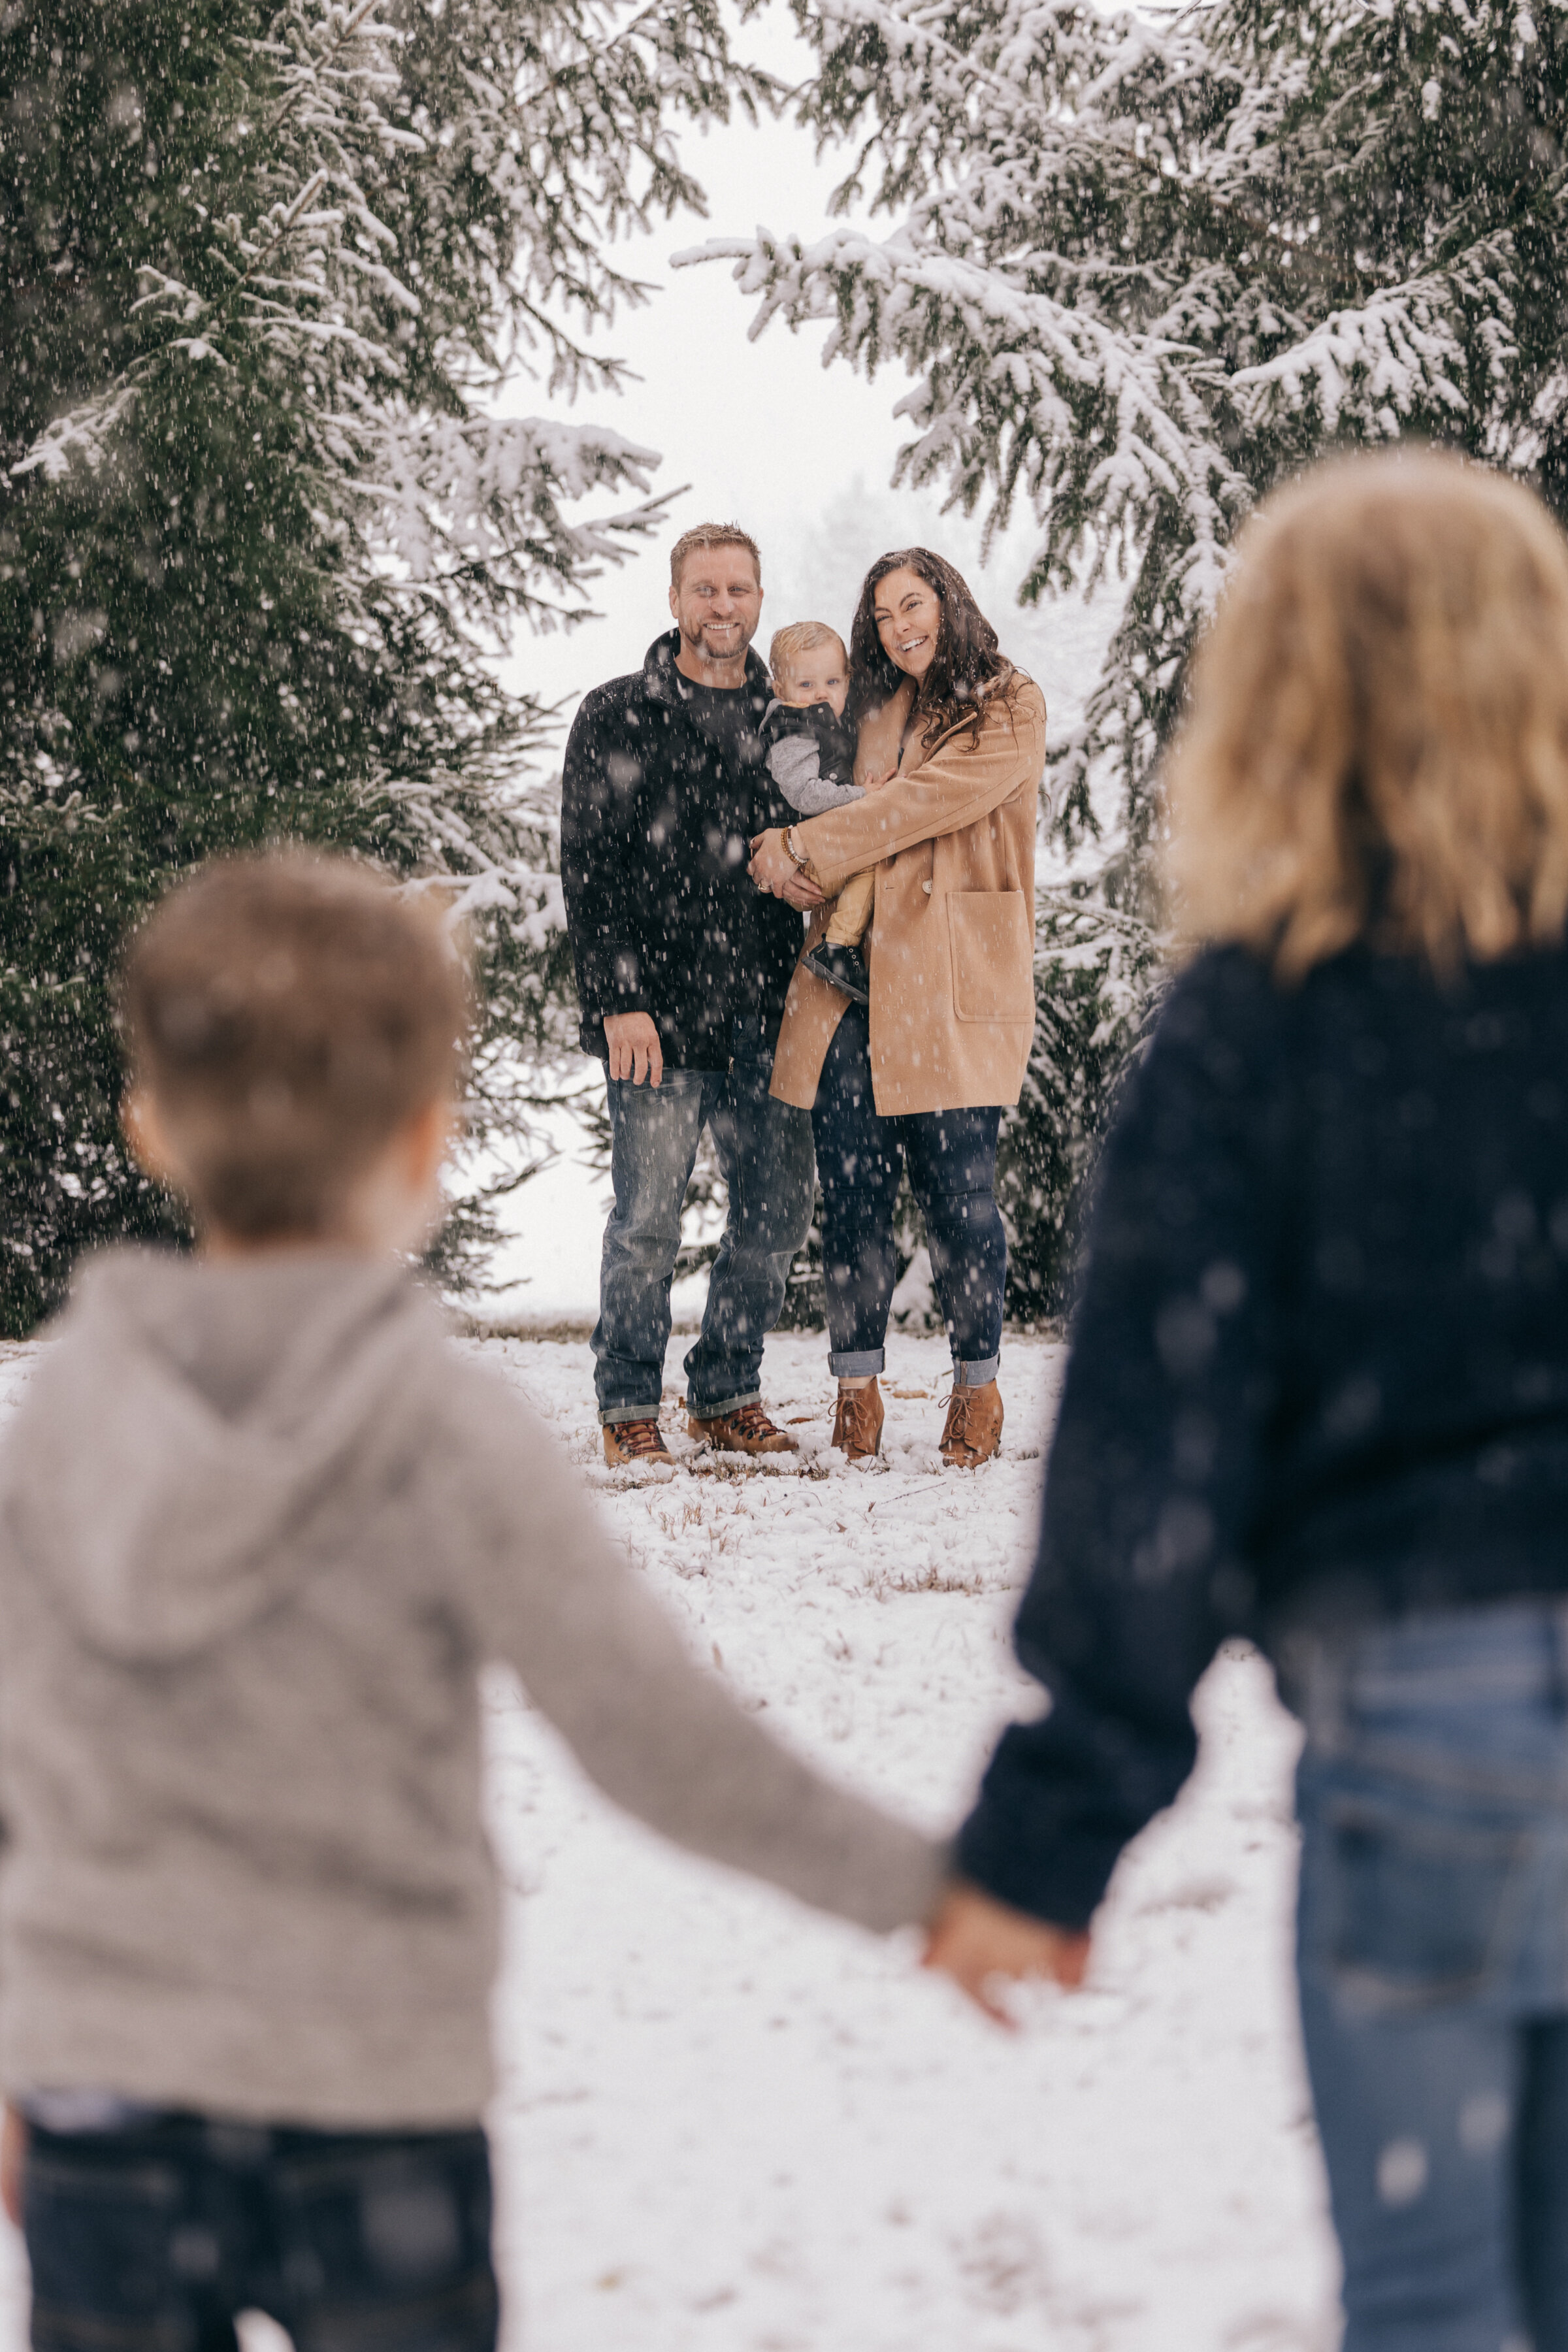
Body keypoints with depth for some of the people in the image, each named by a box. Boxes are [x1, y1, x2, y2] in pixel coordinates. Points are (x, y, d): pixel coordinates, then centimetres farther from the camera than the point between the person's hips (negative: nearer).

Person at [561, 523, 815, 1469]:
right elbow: (592, 870, -4)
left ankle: (728, 1395, 19)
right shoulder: (619, 718, 1)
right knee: (649, 1219, -5)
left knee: (779, 1207, 5)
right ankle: (630, 1409, 7)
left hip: (765, 1016, 4)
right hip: (659, 1012, -4)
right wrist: (619, 999, -12)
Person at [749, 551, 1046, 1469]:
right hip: (854, 978, 5)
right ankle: (858, 1388, 8)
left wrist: (808, 847, -7)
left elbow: (927, 802, -10)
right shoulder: (873, 713, 19)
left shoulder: (1010, 710, 1)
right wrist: (795, 860, -4)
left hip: (954, 985, -5)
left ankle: (979, 1386, 10)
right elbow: (850, 811, 19)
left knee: (958, 1190, -4)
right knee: (852, 1190, 0)